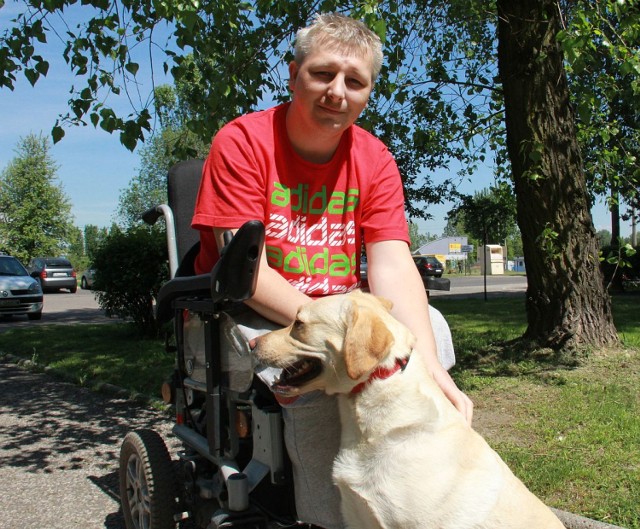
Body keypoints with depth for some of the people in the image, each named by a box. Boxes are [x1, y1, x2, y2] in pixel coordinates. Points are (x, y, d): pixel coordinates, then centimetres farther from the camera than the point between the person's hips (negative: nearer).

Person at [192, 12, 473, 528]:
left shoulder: (374, 159, -1)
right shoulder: (242, 142, -13)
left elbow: (392, 265, -13)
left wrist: (432, 368, -27)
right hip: (245, 318, -4)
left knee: (430, 324, -14)